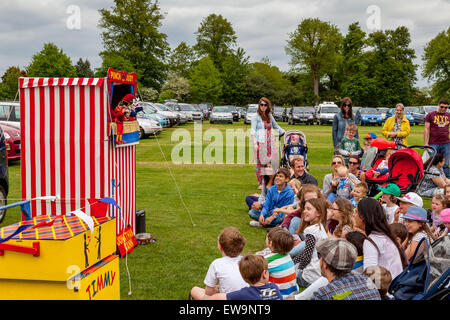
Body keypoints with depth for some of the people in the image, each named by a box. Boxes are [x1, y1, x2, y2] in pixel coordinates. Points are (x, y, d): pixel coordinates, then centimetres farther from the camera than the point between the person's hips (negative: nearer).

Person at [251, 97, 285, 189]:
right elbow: (252, 131, -5)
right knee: (261, 162, -7)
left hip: (270, 141, 5)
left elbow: (276, 126, 31)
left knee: (273, 161, -4)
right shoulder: (256, 116, 2)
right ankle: (260, 183, -1)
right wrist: (255, 143, -16)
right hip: (260, 142, -5)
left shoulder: (269, 116, 17)